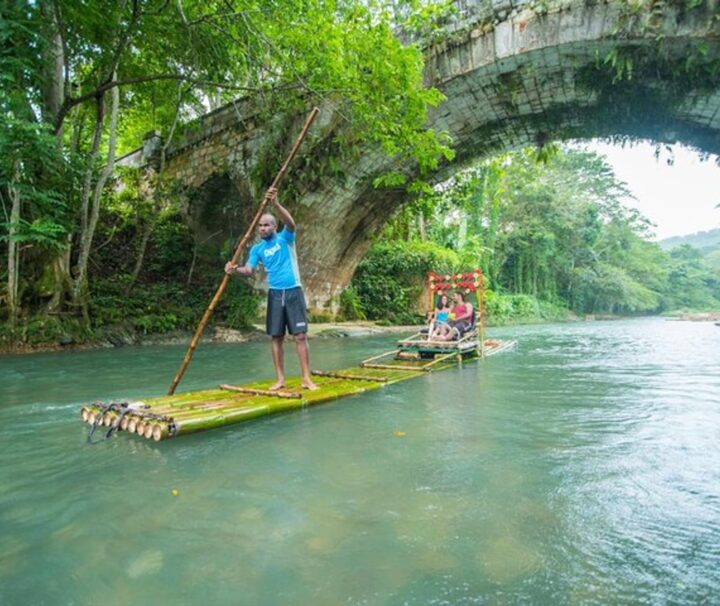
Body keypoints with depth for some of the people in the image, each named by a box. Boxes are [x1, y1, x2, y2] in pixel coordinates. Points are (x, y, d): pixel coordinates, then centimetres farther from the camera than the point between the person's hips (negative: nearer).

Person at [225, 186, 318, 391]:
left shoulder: (285, 238, 0)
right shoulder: (257, 249, 8)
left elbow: (290, 223, -21)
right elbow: (248, 270, -3)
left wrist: (276, 203, -35)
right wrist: (235, 269, -25)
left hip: (294, 292, -3)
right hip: (275, 294, 3)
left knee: (300, 336, -4)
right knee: (277, 337, 5)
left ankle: (306, 378, 1)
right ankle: (280, 379, 14)